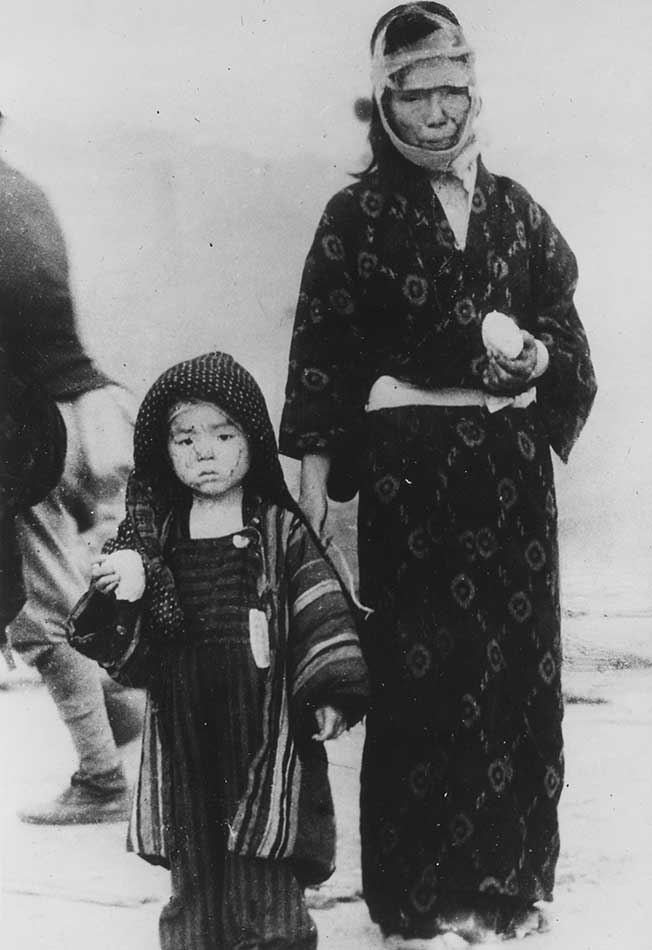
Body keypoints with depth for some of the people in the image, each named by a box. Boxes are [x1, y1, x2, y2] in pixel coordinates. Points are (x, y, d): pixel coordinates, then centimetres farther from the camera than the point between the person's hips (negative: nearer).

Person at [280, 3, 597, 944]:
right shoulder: (357, 215, 1)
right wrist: (313, 475, -8)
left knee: (518, 662, 6)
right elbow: (321, 354, -2)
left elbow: (569, 338, 14)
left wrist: (532, 355, -8)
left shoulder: (517, 211, 11)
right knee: (422, 671, -1)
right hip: (408, 470, -4)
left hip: (513, 468, 4)